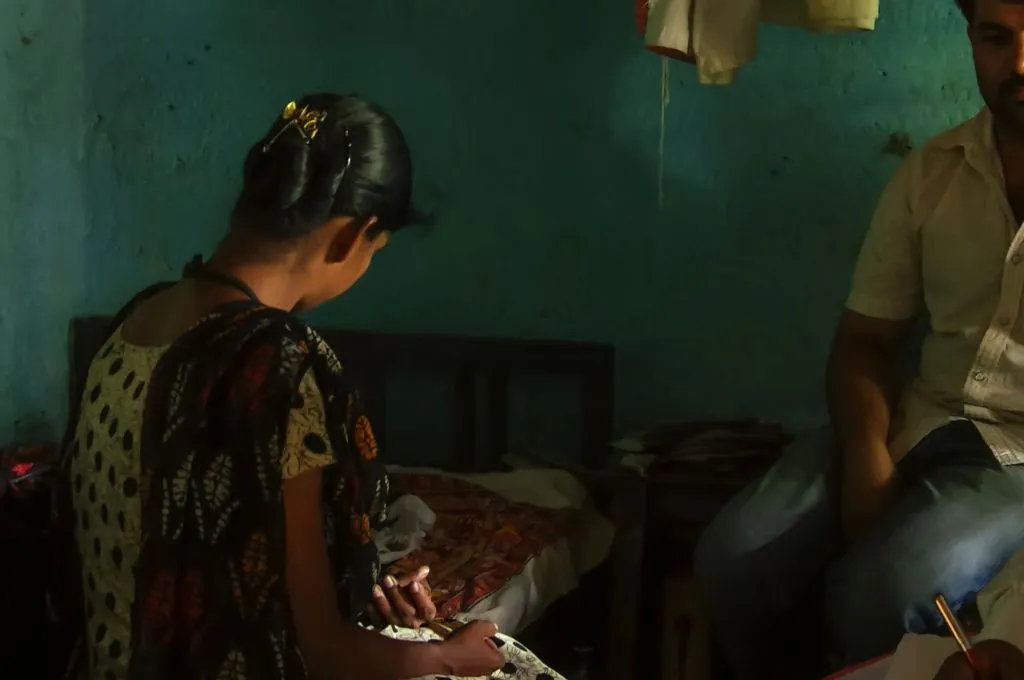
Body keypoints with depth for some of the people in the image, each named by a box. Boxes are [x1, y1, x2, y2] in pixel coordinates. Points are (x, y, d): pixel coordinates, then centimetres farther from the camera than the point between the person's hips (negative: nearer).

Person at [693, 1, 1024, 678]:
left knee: (878, 593, -29)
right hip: (921, 426, 5)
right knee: (734, 558, -15)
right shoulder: (931, 172, 9)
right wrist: (867, 461, -8)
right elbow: (865, 342, 10)